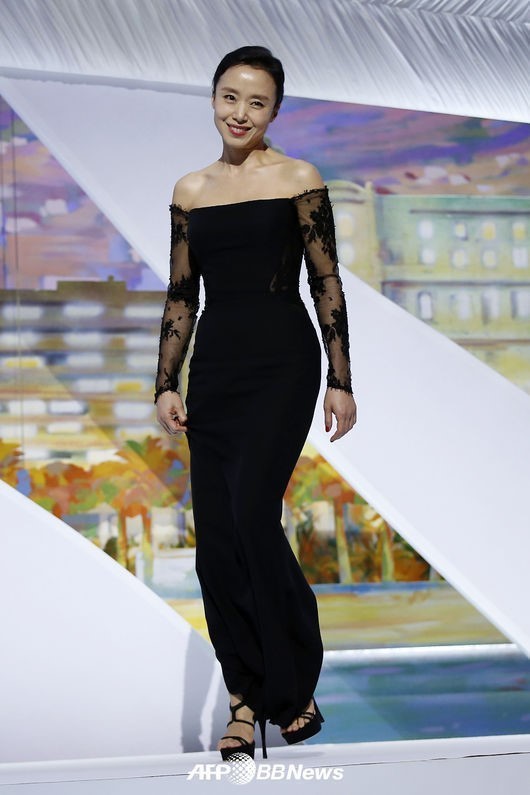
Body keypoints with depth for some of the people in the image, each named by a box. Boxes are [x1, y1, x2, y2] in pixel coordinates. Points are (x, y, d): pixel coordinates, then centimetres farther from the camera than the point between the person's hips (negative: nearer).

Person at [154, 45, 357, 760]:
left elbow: (327, 284, 0)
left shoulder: (299, 180, 0)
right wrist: (166, 385, 7)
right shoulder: (190, 192, 12)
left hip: (282, 363, -4)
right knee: (216, 538, 1)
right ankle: (246, 695, 11)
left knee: (253, 516, -17)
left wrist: (341, 383, -4)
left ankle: (294, 687, -1)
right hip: (213, 369, 5)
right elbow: (181, 297, 14)